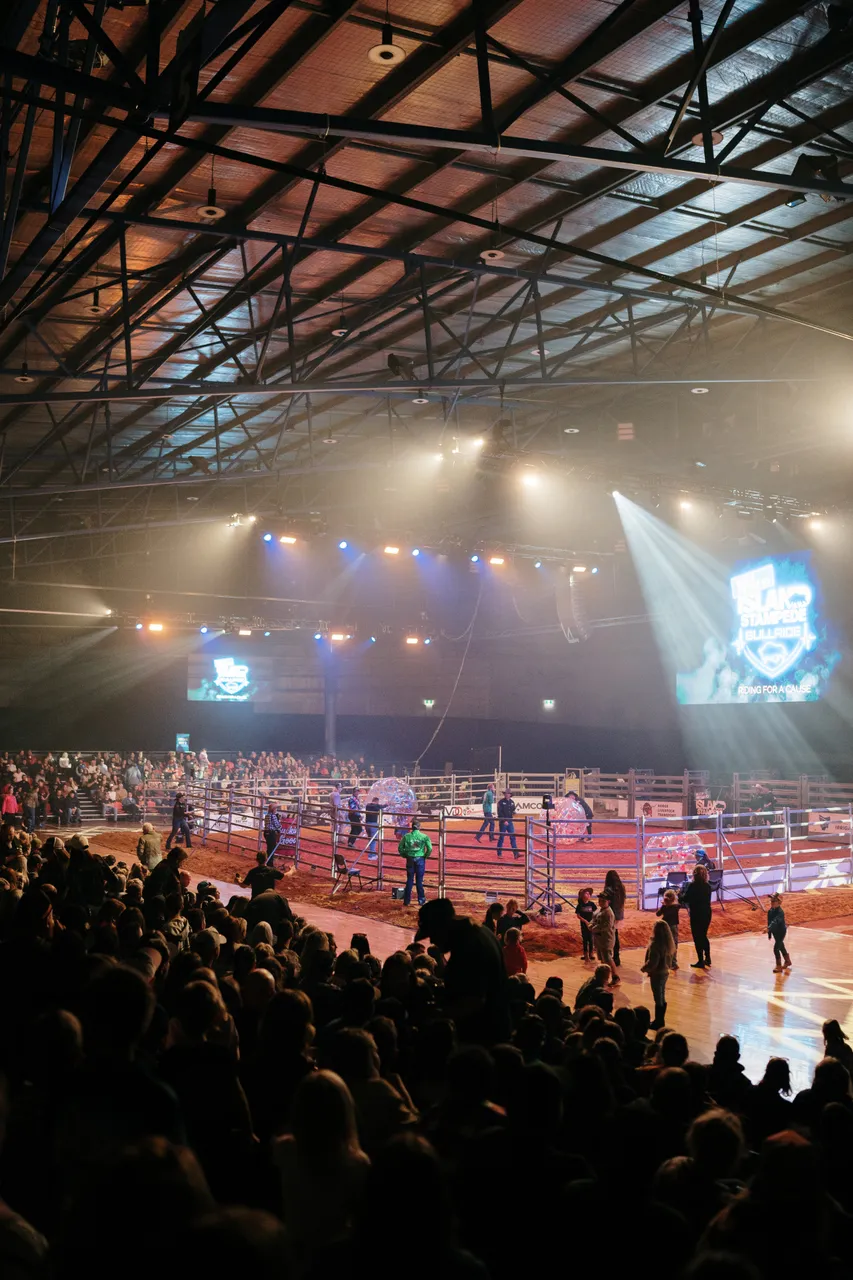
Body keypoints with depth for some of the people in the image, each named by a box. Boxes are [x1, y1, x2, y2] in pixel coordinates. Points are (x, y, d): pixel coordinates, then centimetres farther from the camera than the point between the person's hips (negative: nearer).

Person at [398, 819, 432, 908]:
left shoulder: (406, 836, -2)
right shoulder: (424, 836, -6)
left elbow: (400, 848, 0)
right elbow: (430, 848, -10)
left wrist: (405, 856, 12)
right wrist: (425, 856, 4)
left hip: (410, 859, 1)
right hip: (420, 859, -1)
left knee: (409, 880, 10)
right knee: (419, 880, 8)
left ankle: (406, 901, 13)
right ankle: (421, 900, 13)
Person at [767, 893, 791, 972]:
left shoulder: (780, 912, -28)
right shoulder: (770, 911, -2)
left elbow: (775, 921, -43)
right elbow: (769, 922, 7)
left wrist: (769, 928, -56)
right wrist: (769, 933, 12)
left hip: (781, 932, -8)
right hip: (775, 932, 8)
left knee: (776, 949, -9)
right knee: (781, 947, 23)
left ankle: (779, 966, 4)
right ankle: (787, 961, 43)